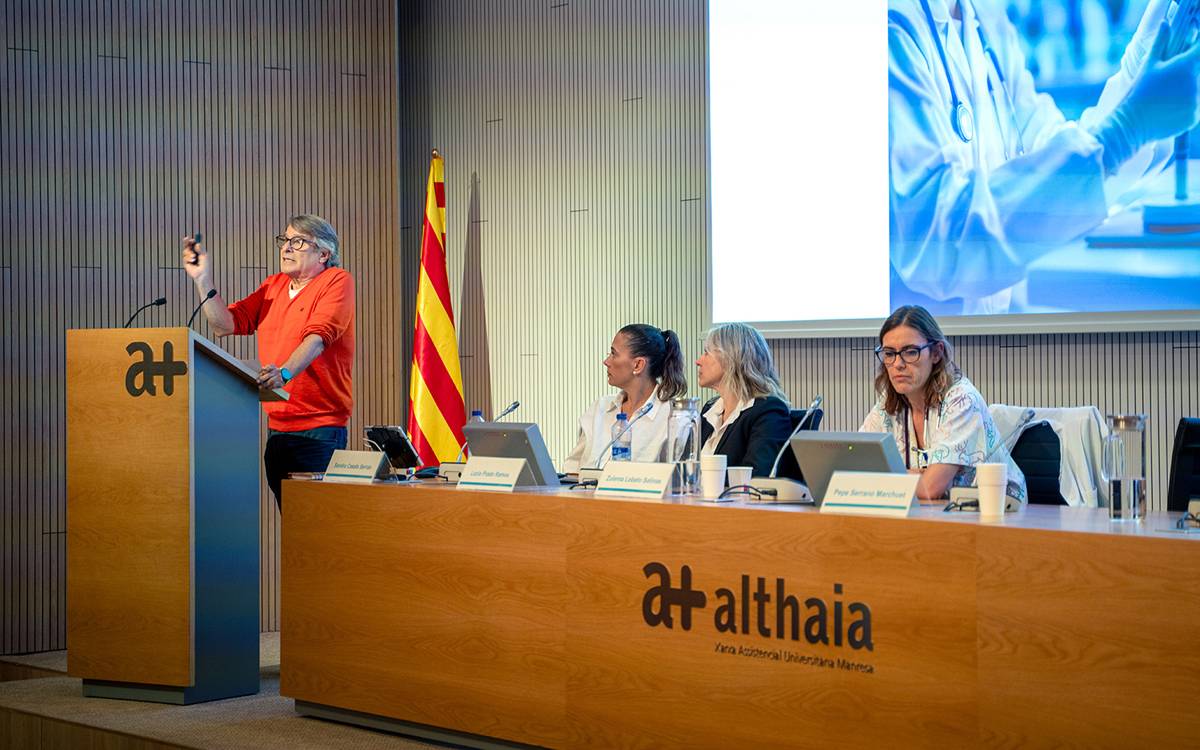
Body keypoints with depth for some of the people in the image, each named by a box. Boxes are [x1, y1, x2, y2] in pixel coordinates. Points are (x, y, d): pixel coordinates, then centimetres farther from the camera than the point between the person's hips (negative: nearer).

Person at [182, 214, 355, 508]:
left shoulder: (337, 281, -4)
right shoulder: (273, 285, 18)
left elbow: (318, 337, -20)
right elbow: (225, 325, 10)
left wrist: (285, 373, -37)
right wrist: (203, 279, -1)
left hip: (319, 430, -7)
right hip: (277, 428, 7)